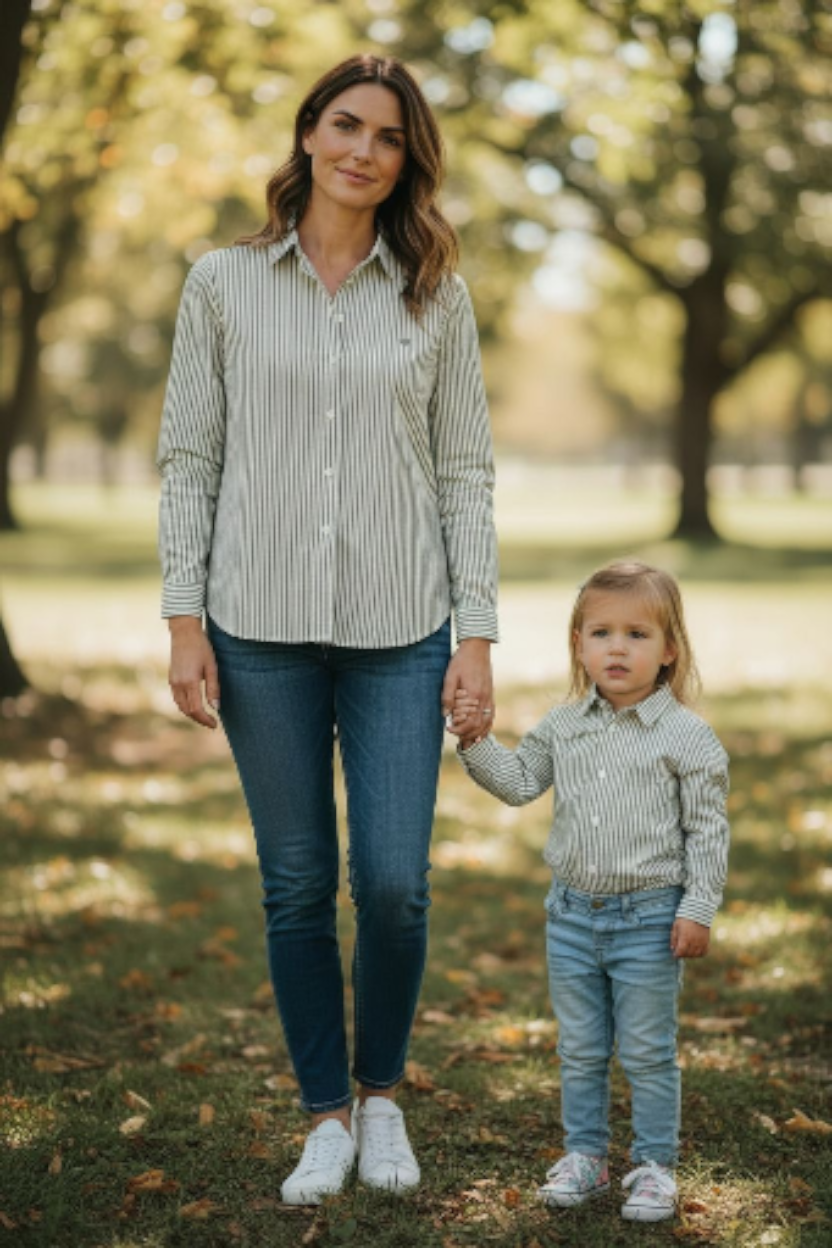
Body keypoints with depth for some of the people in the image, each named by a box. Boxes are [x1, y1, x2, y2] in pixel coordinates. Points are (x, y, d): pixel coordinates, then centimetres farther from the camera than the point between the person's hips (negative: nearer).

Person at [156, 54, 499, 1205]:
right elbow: (188, 458, 4)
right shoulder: (225, 284, 4)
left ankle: (383, 1093, 23)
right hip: (262, 628, 0)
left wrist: (477, 635, -1)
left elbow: (466, 472, 5)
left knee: (395, 884, -3)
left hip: (399, 633, 0)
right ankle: (327, 1113, 23)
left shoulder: (436, 295, 6)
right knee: (297, 886, 6)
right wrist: (184, 621, -2)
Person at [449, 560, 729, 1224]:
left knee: (648, 1053, 6)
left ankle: (655, 1165, 19)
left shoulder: (687, 736, -10)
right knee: (580, 1050, 14)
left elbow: (708, 828, -8)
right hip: (573, 914, 4)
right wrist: (477, 741, -1)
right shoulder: (563, 726, 3)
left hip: (649, 919, -4)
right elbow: (520, 781, 14)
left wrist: (698, 908, -11)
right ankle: (585, 1155, 28)